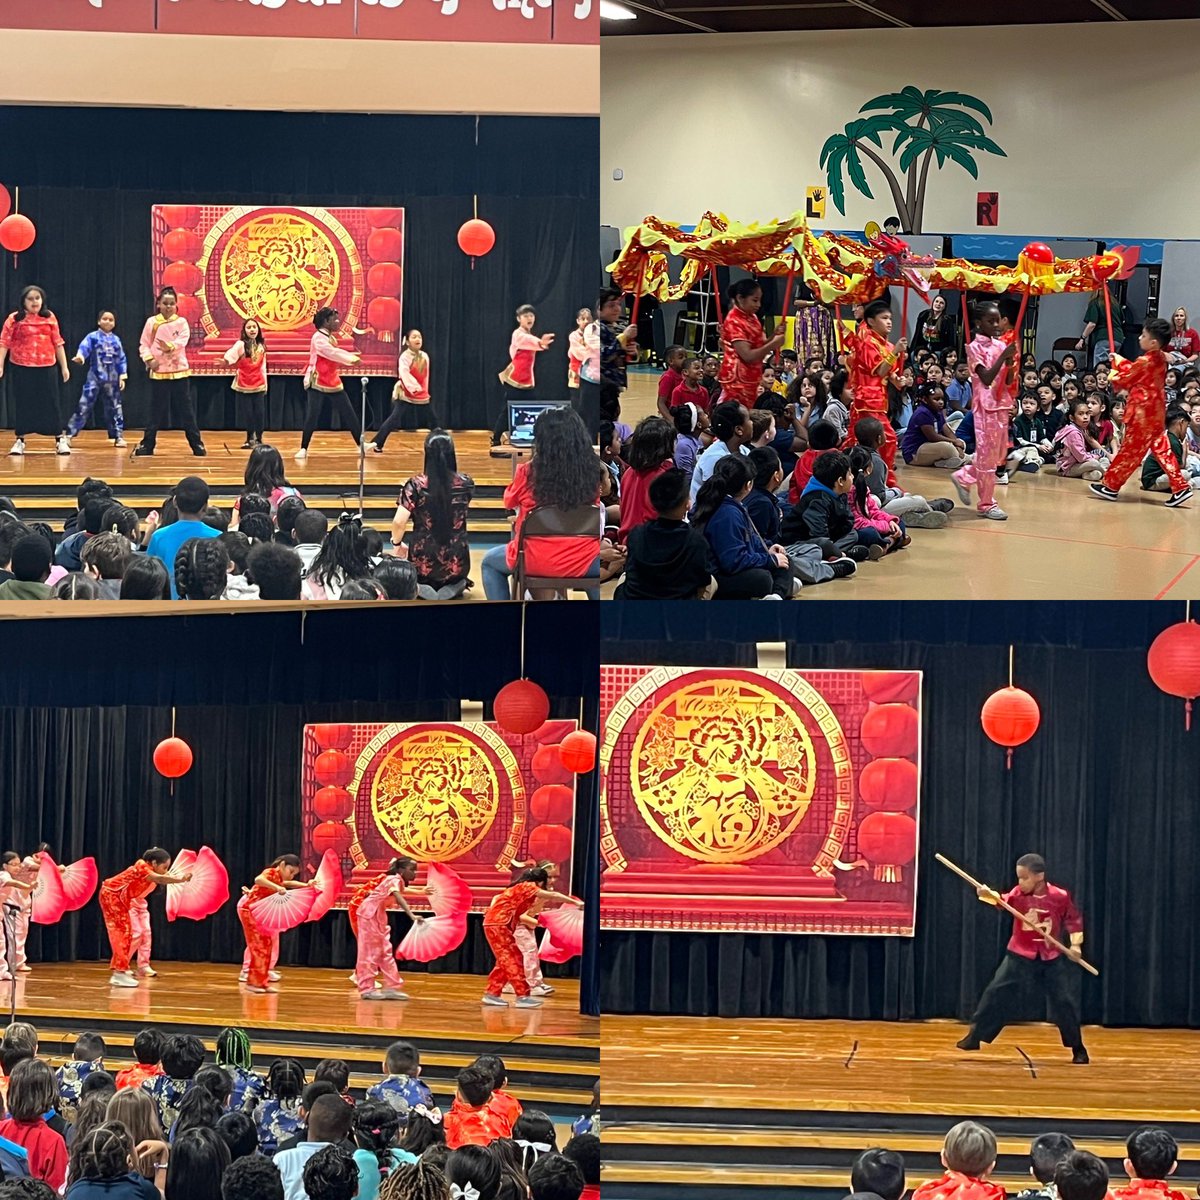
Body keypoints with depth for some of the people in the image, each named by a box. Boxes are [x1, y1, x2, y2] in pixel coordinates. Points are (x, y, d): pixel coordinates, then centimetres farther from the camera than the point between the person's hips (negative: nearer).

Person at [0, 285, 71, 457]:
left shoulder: (49, 318, 5)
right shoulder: (14, 319, -2)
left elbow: (58, 343, 8)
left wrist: (64, 366, 7)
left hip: (46, 367, 1)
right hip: (21, 368, -1)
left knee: (50, 403, 3)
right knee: (22, 404, 4)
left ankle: (60, 440, 8)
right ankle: (20, 440, 14)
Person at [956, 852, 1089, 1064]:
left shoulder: (1060, 897, -10)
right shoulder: (1018, 894, -8)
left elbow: (1074, 920, 3)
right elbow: (1003, 900, -25)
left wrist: (1075, 944, -8)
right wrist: (990, 895, -46)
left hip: (1050, 959, -1)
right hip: (1019, 955, 1)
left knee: (1063, 1001, 2)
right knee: (996, 992, -7)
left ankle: (1077, 1048, 17)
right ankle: (975, 1036, 3)